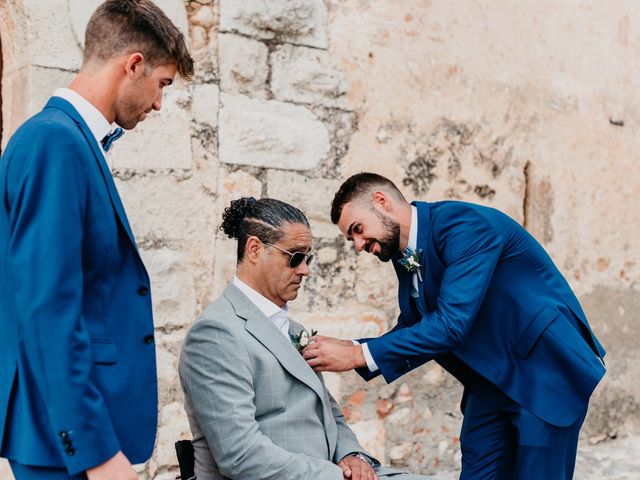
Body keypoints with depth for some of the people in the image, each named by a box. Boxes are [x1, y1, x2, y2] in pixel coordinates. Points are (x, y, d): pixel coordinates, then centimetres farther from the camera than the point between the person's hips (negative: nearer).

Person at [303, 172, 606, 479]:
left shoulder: (464, 224, -23)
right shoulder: (406, 257, 3)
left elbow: (451, 325, -31)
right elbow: (415, 332, 10)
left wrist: (358, 354, -28)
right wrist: (341, 351, -6)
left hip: (545, 371, -8)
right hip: (493, 378, 8)